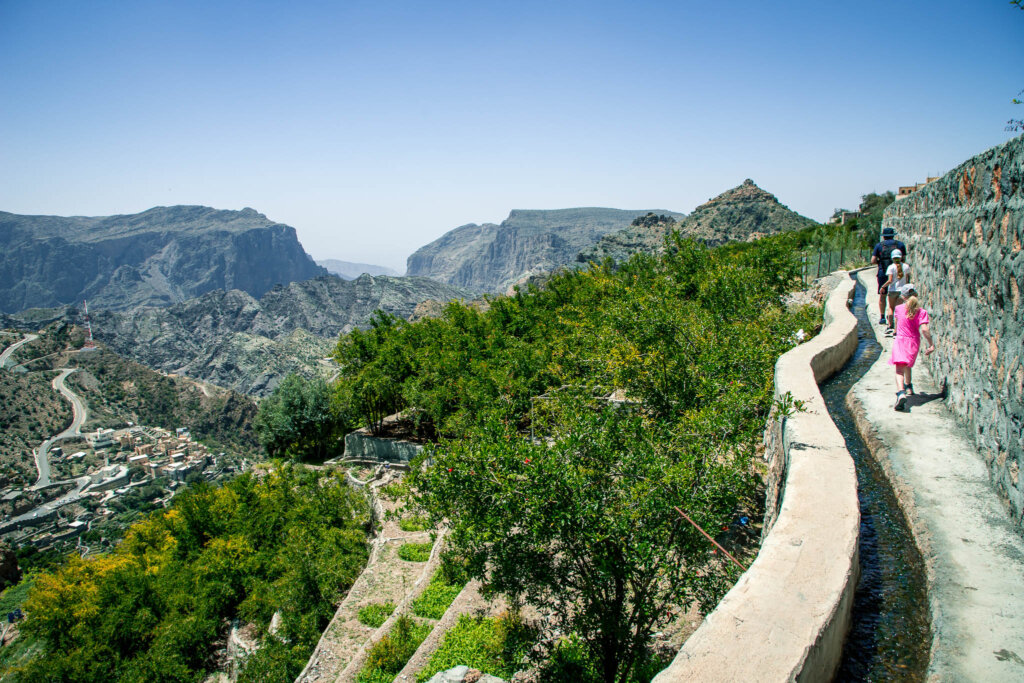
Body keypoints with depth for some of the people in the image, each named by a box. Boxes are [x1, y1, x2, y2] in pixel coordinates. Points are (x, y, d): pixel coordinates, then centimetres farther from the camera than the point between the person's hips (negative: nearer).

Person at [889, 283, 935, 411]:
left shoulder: (899, 308, 0)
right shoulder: (921, 311, -4)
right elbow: (924, 329, -15)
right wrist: (931, 344, -8)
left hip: (900, 340, -3)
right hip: (914, 343, 3)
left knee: (899, 368, -15)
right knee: (908, 365, 28)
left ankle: (901, 393, -38)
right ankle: (909, 387, 49)